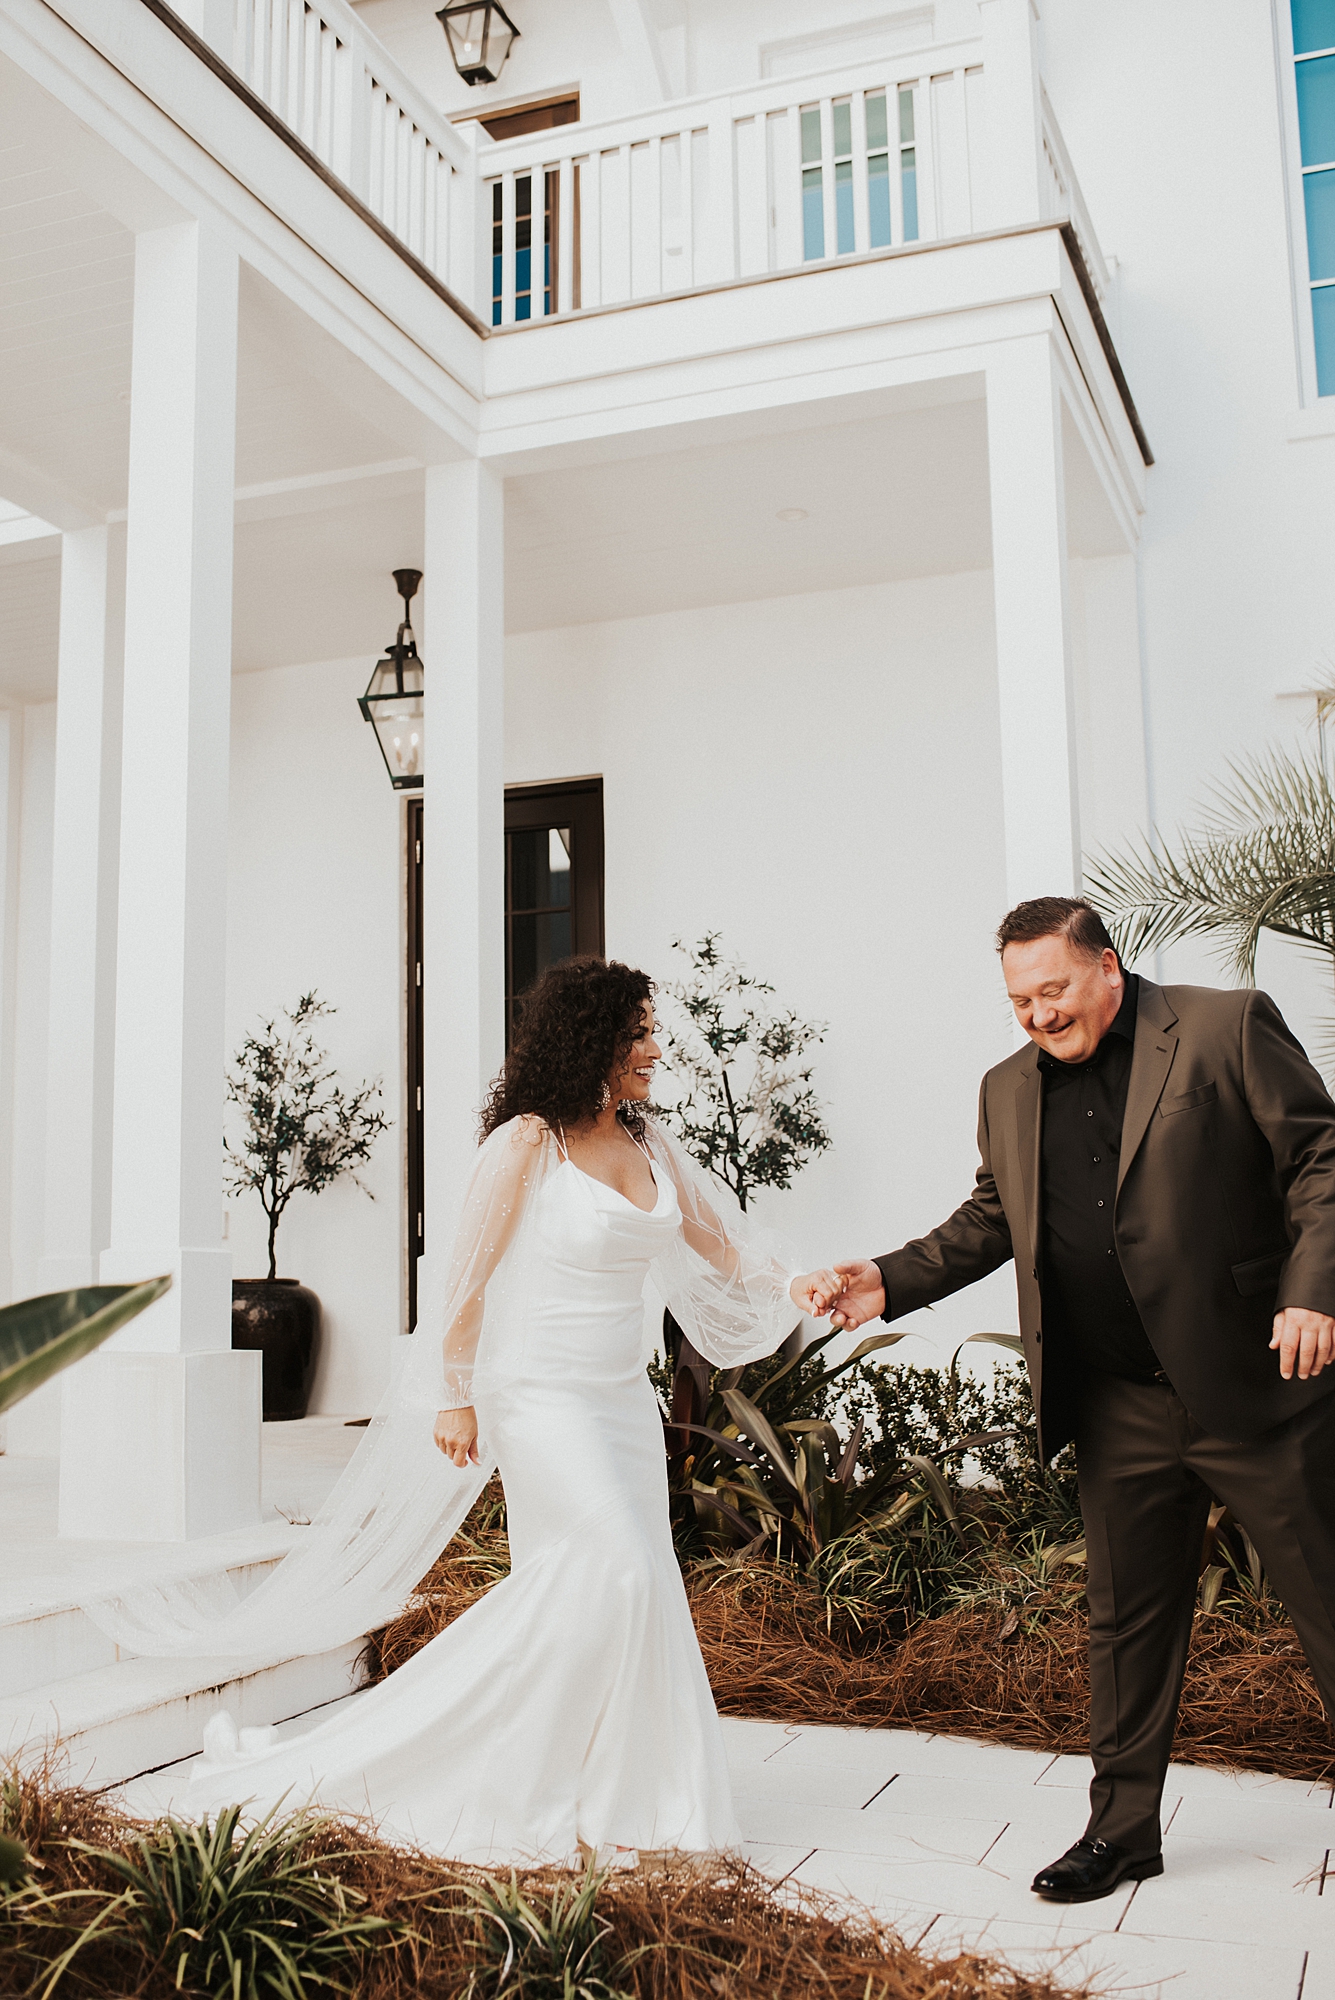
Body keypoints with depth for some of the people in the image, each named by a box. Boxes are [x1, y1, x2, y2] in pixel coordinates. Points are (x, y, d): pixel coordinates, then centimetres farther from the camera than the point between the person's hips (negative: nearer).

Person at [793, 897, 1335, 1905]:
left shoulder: (1229, 1029, -6)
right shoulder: (1010, 1090, 11)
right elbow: (991, 1219, 19)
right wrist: (888, 1283, 8)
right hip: (1122, 1407, 5)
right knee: (1127, 1618, 12)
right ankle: (1124, 1826, 27)